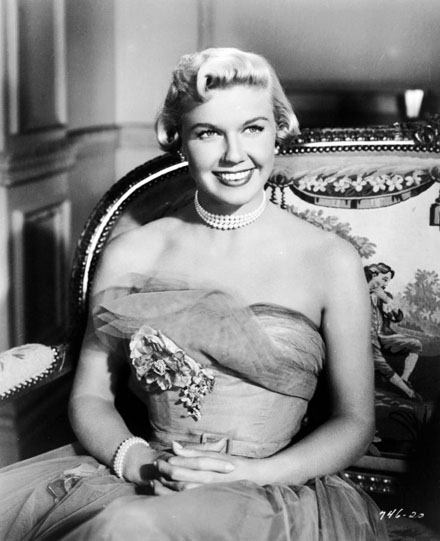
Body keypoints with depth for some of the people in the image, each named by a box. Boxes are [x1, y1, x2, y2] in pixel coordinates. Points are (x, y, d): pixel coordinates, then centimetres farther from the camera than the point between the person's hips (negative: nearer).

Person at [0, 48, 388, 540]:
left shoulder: (331, 262, 2)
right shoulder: (130, 255, 7)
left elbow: (354, 421, 6)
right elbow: (90, 397, 12)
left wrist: (254, 474, -9)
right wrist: (136, 460, -9)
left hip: (276, 494, -2)